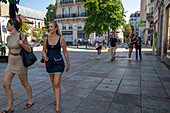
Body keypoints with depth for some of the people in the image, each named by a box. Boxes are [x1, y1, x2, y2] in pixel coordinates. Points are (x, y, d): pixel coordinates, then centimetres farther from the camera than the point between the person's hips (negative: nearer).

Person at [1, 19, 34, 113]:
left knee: (24, 83, 7)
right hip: (11, 62, 7)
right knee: (5, 84, 0)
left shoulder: (22, 36, -11)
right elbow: (10, 51, 17)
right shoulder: (9, 38, 9)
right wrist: (8, 63, 19)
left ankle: (30, 100, 29)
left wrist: (22, 44, -26)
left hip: (20, 62, -7)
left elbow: (29, 50, -8)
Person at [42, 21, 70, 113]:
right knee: (53, 82, 18)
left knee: (57, 84, -8)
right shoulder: (46, 39, 2)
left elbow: (65, 52, -2)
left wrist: (68, 64, 2)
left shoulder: (61, 39, -8)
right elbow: (44, 50, 12)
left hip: (58, 62, -5)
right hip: (49, 62, 5)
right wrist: (43, 54, -13)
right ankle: (57, 98, 41)